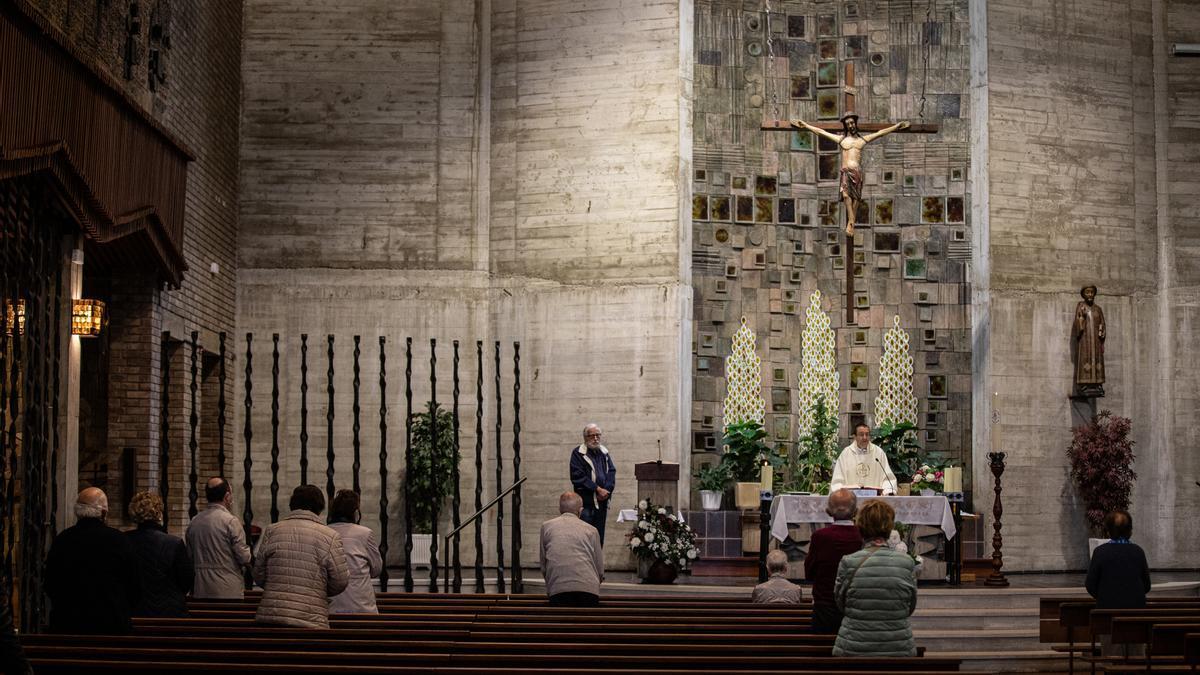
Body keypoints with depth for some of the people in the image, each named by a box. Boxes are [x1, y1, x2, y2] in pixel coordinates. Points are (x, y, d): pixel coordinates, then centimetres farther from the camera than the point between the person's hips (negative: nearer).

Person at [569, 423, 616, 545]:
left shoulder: (604, 453, 15)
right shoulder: (578, 454, -4)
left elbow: (612, 471, 8)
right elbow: (578, 477, -12)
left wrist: (606, 490, -9)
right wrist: (597, 489, -14)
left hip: (602, 501, 6)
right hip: (586, 502, -6)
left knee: (599, 536, 9)